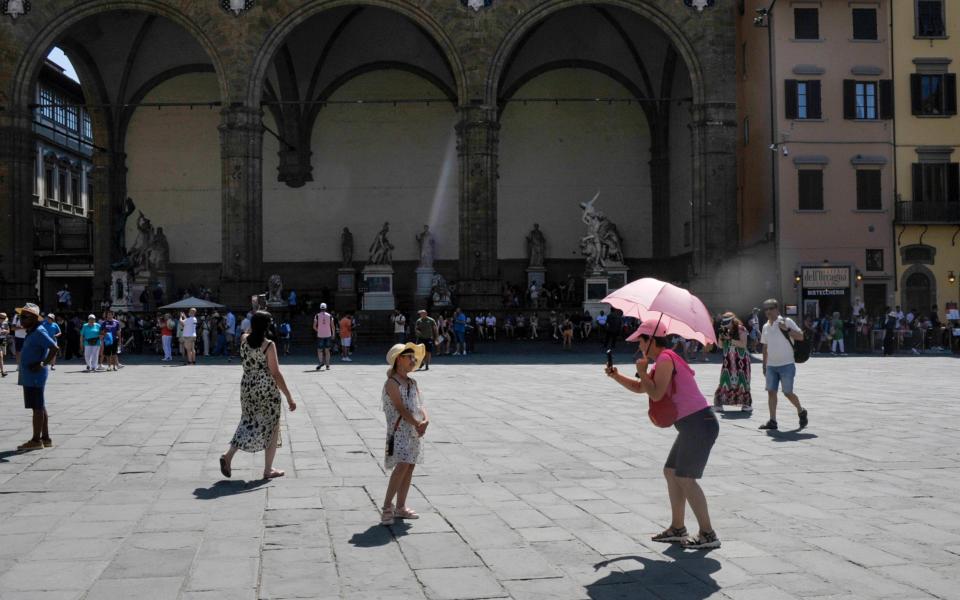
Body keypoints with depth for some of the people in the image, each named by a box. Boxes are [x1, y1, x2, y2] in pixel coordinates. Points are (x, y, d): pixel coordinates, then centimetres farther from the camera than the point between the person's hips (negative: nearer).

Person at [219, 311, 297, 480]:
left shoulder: (244, 339, -1)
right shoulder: (269, 345, -16)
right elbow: (276, 374, -18)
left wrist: (256, 321, 19)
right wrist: (289, 397, -14)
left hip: (247, 387, 6)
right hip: (267, 390, -5)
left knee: (248, 424, 20)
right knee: (271, 429, 9)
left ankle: (228, 455, 2)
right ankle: (268, 470, 14)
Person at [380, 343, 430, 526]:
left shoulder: (412, 383, 15)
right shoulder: (392, 383, -9)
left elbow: (420, 404, 7)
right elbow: (401, 408, -18)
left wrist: (426, 419, -13)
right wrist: (417, 424, -23)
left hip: (414, 432, 8)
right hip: (399, 430, -8)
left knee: (409, 468, 9)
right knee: (402, 466, -19)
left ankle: (400, 507, 17)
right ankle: (387, 507, -13)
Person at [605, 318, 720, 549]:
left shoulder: (665, 359, -12)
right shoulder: (664, 360, 20)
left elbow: (656, 394, -18)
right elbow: (640, 388, 29)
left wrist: (642, 371, -5)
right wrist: (617, 376, 16)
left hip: (699, 424, -11)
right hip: (694, 425, 11)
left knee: (685, 478, -9)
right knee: (671, 472, 15)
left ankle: (708, 534, -4)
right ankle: (677, 528, 22)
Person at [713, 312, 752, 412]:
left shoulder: (741, 329, -7)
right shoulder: (725, 330, 7)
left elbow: (743, 344, -15)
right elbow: (721, 346, 10)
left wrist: (730, 339, -20)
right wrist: (721, 336, -7)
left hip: (740, 359, -4)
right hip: (728, 360, 4)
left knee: (741, 381, -7)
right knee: (725, 381, 1)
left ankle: (747, 404, 0)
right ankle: (719, 403, 3)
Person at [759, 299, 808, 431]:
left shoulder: (786, 322, -5)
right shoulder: (766, 326, 12)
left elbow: (801, 336, -11)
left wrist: (787, 329, -24)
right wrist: (764, 365, 17)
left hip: (786, 365, -5)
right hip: (771, 366, 5)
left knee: (788, 393, -2)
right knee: (771, 392, 0)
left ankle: (801, 411, 24)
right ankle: (772, 421, 2)